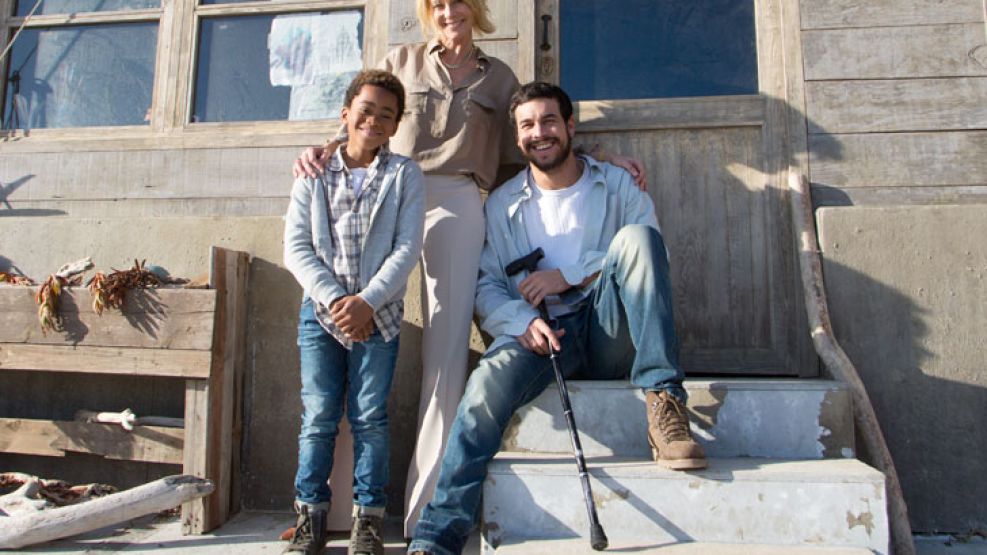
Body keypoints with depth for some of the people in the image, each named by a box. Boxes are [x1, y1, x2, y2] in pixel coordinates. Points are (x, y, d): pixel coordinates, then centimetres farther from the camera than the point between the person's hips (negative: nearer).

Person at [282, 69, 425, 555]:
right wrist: (334, 299, -11)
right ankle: (311, 515, 15)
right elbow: (296, 248, 1)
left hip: (378, 312, -1)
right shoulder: (314, 173, 8)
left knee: (370, 416, 1)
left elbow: (407, 249, -5)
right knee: (318, 415, 2)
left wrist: (367, 302, -15)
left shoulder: (405, 176, 4)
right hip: (321, 309, 2)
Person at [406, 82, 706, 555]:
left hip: (608, 332, 0)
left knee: (636, 235, -24)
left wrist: (570, 274, -11)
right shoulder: (502, 204, 13)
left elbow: (653, 257, 0)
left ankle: (664, 401, -28)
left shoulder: (616, 184, 12)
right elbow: (485, 286, 6)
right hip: (541, 335, 0)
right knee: (489, 380, -31)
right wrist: (523, 321, -16)